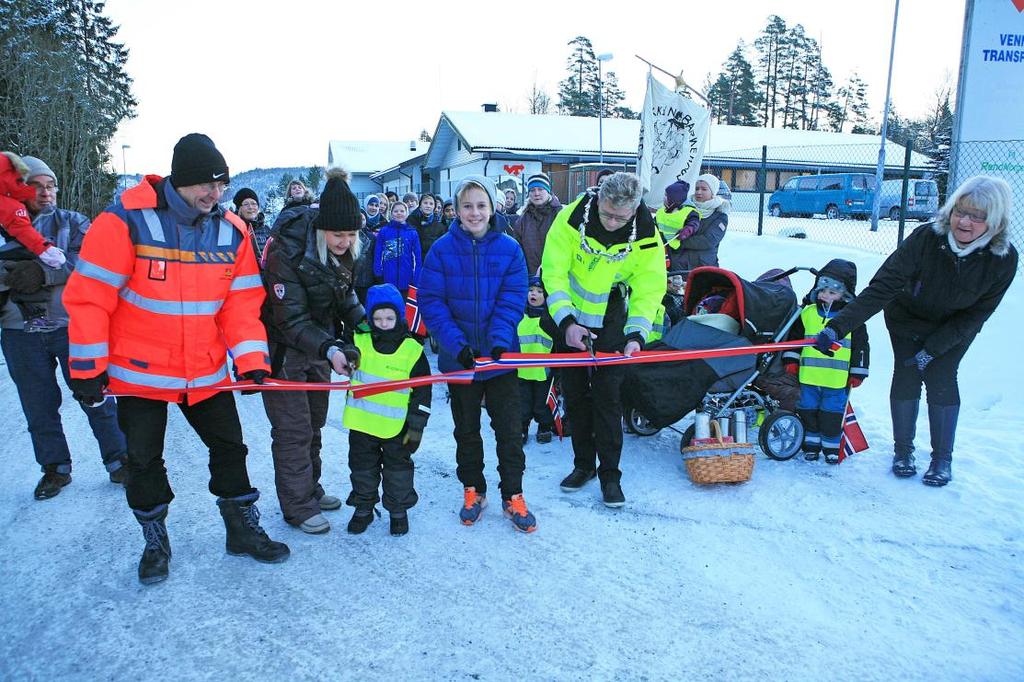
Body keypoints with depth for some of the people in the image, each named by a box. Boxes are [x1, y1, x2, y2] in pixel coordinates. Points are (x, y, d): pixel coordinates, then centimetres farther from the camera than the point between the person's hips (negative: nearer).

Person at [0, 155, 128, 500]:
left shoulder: (72, 222, 5)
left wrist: (44, 271, -24)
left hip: (71, 325, -2)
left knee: (96, 397, 2)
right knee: (39, 406, 11)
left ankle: (117, 461, 13)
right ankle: (55, 467, 26)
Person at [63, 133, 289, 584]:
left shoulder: (231, 231, -4)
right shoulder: (126, 220, -17)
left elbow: (241, 303, -2)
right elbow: (88, 296, -14)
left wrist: (251, 360, -11)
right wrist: (87, 369, -11)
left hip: (207, 372, 4)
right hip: (139, 371, -3)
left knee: (230, 448, 11)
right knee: (144, 461, 11)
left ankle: (243, 530, 30)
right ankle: (155, 543, 33)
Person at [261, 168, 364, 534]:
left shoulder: (342, 251, -7)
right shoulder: (287, 253, -29)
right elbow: (292, 320, -29)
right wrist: (329, 350, -40)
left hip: (320, 345, 7)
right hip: (284, 350, -7)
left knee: (314, 425, 19)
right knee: (293, 430, 0)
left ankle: (310, 490, 36)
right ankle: (298, 508, 15)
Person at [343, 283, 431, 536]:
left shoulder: (413, 350, -7)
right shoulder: (360, 342, -3)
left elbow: (422, 392, -4)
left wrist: (417, 425, -5)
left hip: (396, 428, -2)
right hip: (362, 423, 2)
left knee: (398, 468, 11)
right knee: (362, 467, 16)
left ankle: (398, 510, 30)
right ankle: (363, 508, 34)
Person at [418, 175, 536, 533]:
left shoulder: (509, 248, -5)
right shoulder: (441, 249, -6)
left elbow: (512, 300, -9)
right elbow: (431, 302, -10)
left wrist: (499, 341, -23)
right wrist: (458, 344, -21)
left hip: (501, 356, 0)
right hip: (459, 356, 1)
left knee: (509, 429, 6)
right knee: (466, 429, 15)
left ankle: (513, 496, 22)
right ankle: (473, 490, 33)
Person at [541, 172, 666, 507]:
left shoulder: (646, 237, -18)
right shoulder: (570, 219, -21)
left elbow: (648, 291, -13)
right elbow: (554, 273, -18)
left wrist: (637, 334, -27)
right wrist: (566, 321, -27)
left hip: (610, 322, -1)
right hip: (569, 319, 1)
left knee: (607, 397, -2)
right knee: (574, 394, 9)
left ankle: (610, 473, 11)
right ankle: (583, 464, 24)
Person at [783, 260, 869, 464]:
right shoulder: (807, 313, 5)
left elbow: (861, 347, 2)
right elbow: (795, 336, 12)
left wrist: (857, 373, 1)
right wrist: (791, 360, 6)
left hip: (837, 379, -3)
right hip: (808, 376, 3)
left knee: (832, 416, 5)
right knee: (808, 412, 10)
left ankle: (831, 447, 20)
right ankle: (811, 445, 25)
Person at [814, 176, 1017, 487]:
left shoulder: (1004, 258, -26)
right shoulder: (925, 239, -33)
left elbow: (976, 315, -16)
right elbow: (880, 288, -36)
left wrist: (932, 349, -22)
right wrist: (837, 327, -45)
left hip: (955, 330, 1)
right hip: (908, 319, -1)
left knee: (941, 380, -9)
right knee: (906, 376, -7)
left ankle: (942, 458, 9)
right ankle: (902, 450, 11)